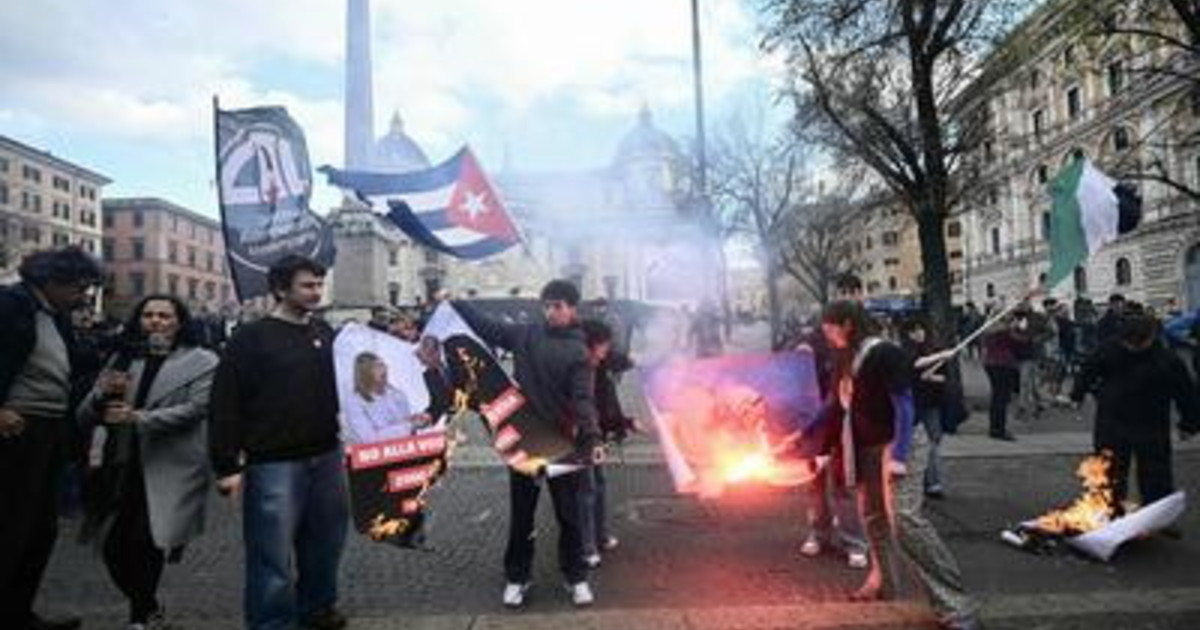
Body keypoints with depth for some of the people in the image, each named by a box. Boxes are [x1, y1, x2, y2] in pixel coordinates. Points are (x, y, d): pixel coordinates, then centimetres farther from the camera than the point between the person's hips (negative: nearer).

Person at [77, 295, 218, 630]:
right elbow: (85, 417, 11)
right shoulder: (123, 359, 15)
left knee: (146, 544, -16)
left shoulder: (202, 362, 2)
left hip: (170, 470, -4)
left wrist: (137, 418, -17)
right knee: (114, 548, 1)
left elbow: (196, 409, -12)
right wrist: (103, 393, -10)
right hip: (123, 470, 5)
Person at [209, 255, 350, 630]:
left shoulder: (325, 333, 9)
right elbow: (226, 404, -10)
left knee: (325, 543, 16)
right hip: (274, 464, -5)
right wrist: (227, 466, -14)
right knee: (274, 555, 1)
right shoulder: (252, 338, -7)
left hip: (326, 458, 5)